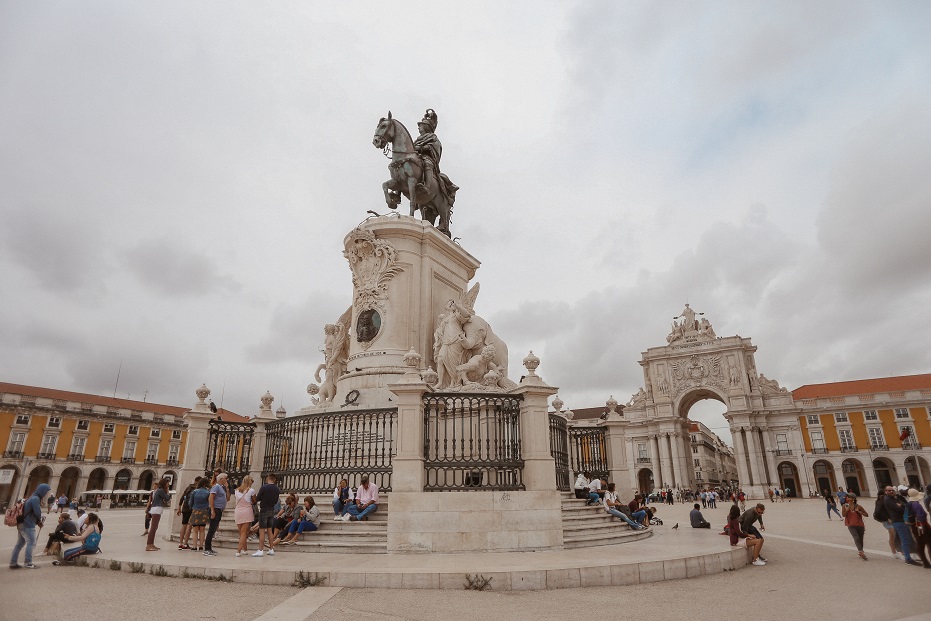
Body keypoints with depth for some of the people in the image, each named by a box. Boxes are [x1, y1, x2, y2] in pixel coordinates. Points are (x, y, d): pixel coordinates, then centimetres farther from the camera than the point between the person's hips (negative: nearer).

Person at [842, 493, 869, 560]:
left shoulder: (858, 506, -2)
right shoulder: (845, 506, -1)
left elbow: (866, 514, 1)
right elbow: (844, 514, -6)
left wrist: (859, 511, -14)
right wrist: (847, 509, -18)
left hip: (860, 525, 1)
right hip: (851, 525, -1)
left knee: (860, 539, 13)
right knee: (856, 538, -18)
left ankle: (860, 552, 30)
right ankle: (861, 552, -20)